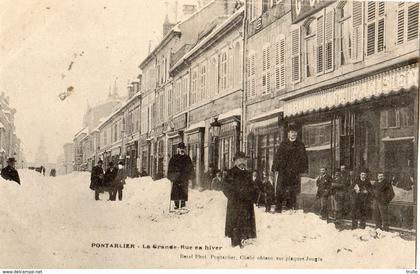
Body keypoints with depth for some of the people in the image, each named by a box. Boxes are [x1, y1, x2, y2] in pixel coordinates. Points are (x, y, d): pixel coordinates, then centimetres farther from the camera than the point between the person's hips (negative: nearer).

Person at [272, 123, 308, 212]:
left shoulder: (300, 145, 10)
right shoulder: (283, 145, 9)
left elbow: (304, 158, 10)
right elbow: (277, 157, 7)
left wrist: (304, 170, 1)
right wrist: (275, 168, -1)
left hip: (295, 172, 0)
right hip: (283, 171, 0)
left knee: (293, 192, -1)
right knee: (280, 191, -3)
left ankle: (291, 208, 6)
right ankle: (278, 209, 1)